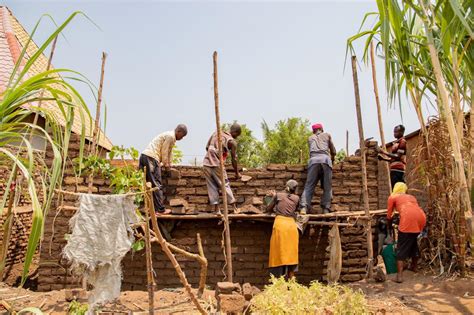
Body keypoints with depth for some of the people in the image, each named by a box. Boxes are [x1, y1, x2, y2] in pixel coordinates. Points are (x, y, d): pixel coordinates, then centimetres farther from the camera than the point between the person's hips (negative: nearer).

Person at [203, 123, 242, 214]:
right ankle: (234, 208, 12)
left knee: (212, 187, 9)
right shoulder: (232, 141, 0)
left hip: (206, 164, 5)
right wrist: (237, 173, 14)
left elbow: (207, 147, 18)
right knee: (225, 185, 6)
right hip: (216, 165, -5)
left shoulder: (216, 133, 14)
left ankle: (217, 209, 9)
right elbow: (234, 159, 3)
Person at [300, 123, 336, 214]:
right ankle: (326, 209, -3)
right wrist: (332, 160, 53)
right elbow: (333, 152, 33)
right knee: (327, 187, 4)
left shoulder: (310, 138, 31)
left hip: (313, 159, 1)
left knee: (309, 186, -3)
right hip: (325, 159, -1)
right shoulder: (327, 135, 29)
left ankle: (304, 207, -18)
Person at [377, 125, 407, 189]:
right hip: (394, 170, 9)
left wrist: (384, 152, -13)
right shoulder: (396, 143, 23)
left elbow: (398, 157, -14)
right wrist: (383, 158, 15)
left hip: (398, 170, -9)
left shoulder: (402, 142, -5)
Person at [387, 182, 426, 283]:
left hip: (409, 219, -5)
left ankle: (399, 275, -6)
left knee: (402, 247, 2)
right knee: (413, 241, 29)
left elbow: (389, 216, 25)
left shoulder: (392, 197, 21)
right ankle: (414, 266, 42)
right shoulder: (411, 197, 34)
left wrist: (389, 227, 43)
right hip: (421, 217, 5)